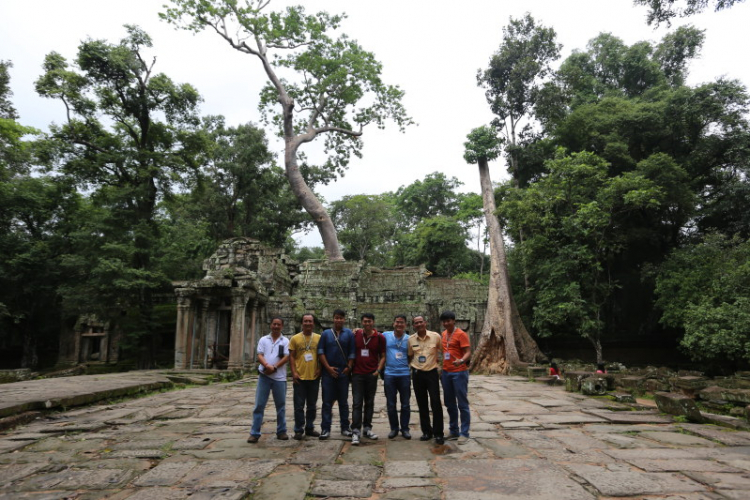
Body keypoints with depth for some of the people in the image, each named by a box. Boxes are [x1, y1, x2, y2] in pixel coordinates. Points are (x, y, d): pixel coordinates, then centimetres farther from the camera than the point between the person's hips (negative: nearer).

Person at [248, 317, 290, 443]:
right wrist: (267, 365, -21)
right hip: (264, 376, 0)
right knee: (259, 405, 0)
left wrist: (274, 368, -16)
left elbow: (286, 357, -4)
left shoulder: (285, 341, 5)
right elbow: (260, 356, -2)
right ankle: (255, 433, 7)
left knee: (281, 405, 8)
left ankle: (281, 431, 19)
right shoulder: (263, 340, 8)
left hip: (279, 377, 0)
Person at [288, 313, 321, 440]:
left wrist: (320, 368, -2)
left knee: (312, 405, 13)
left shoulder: (319, 338, 4)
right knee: (299, 405, 3)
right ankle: (299, 430, 14)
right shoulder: (295, 338, 0)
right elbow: (291, 356, 0)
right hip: (299, 377, -2)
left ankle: (309, 428, 26)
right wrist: (294, 372, -8)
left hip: (314, 377, 2)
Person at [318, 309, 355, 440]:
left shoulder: (349, 334, 4)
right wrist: (328, 367, -7)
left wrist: (348, 367, -7)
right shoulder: (325, 334, 5)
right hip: (328, 373, 0)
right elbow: (320, 351, 0)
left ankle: (345, 428, 17)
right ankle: (325, 429, 6)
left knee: (343, 402, 9)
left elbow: (352, 353, 3)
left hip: (343, 372, 0)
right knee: (327, 402, 1)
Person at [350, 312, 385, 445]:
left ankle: (367, 428, 21)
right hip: (357, 374, -1)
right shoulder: (355, 335, 1)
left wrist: (378, 370, -6)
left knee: (369, 403, 10)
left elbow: (383, 356, 6)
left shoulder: (380, 337, 0)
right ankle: (355, 431, -3)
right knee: (357, 403, -4)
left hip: (372, 375, 1)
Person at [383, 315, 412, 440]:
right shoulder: (385, 336, 1)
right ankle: (394, 428, 22)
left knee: (405, 404, 8)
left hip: (405, 375, 0)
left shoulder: (409, 339, 2)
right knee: (391, 404, 8)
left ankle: (405, 428, 21)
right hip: (389, 374, 0)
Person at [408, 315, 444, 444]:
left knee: (436, 403, -4)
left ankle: (438, 434, 7)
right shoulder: (410, 339, 0)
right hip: (417, 374, 3)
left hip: (432, 373, -2)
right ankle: (427, 432, 21)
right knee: (422, 404, 9)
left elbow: (442, 352, 5)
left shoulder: (436, 336, -7)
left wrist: (441, 367, 3)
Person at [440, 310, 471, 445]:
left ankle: (464, 433, 7)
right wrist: (441, 366, 14)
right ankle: (453, 431, 23)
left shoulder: (461, 334, -10)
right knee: (450, 404, 13)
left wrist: (461, 361, -34)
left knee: (462, 404, 0)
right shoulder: (443, 334, 11)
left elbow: (468, 352, -16)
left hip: (459, 373, -7)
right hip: (446, 372, 7)